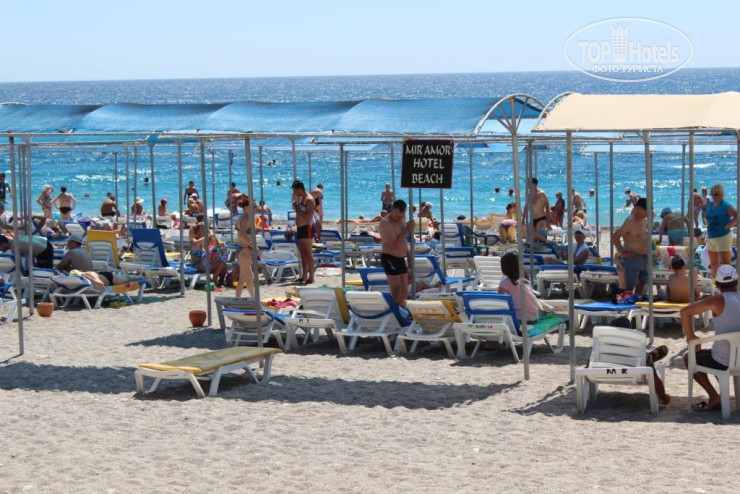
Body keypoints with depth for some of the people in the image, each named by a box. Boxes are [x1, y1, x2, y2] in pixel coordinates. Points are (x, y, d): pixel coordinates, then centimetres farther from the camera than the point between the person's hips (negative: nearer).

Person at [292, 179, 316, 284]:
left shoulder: (309, 200, -13)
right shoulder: (300, 198, 16)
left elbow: (308, 217, -22)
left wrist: (298, 208, -18)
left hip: (307, 228, -9)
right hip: (299, 228, 9)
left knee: (308, 254, -8)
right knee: (303, 254, 11)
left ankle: (311, 277, -7)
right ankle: (304, 276, 14)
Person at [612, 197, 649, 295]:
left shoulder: (645, 221, 11)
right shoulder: (630, 222, -16)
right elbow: (615, 236, -20)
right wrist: (623, 252, -17)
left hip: (644, 257, 9)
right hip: (633, 257, -9)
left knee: (641, 285, 13)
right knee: (630, 287, -8)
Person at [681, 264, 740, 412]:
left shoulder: (719, 300, -14)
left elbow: (685, 312, -18)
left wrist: (690, 337, -4)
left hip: (723, 361, -6)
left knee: (688, 358, 20)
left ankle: (714, 397, 11)